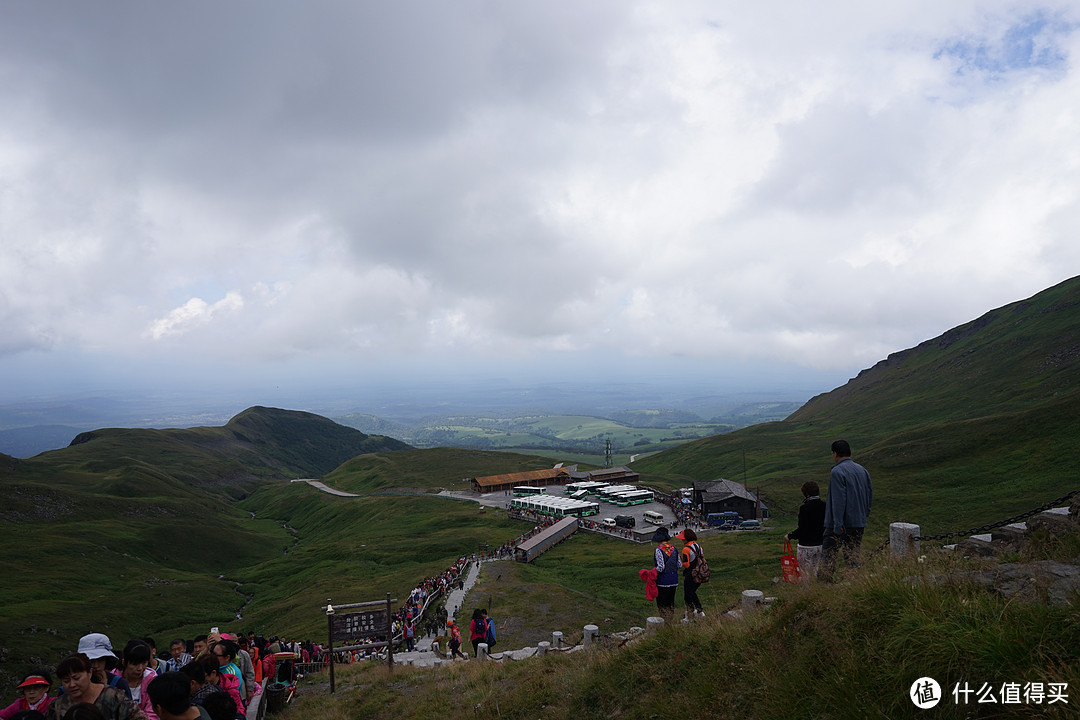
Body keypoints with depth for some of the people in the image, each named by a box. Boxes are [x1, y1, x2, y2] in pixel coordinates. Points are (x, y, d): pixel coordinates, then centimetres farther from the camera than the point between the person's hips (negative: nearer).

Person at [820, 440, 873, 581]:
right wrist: (864, 516, 21)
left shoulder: (837, 471, -14)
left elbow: (838, 500, -20)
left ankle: (825, 580, 1)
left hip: (840, 524, -7)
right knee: (852, 555, 12)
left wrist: (837, 524, -19)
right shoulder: (862, 470, 11)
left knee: (828, 554, 2)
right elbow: (870, 496, 15)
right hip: (859, 524, 7)